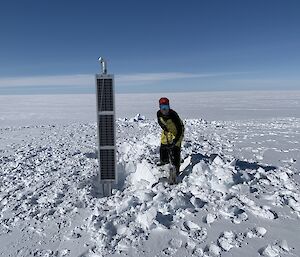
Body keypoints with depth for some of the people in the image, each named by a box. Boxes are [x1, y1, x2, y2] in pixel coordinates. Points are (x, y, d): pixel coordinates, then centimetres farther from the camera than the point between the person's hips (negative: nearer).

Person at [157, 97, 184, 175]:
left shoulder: (173, 115, -35)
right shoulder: (159, 113, -19)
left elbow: (180, 129, -33)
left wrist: (175, 141, -37)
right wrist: (165, 129, -1)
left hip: (177, 131, -5)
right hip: (167, 131, 5)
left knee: (175, 150, -9)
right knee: (163, 147, 7)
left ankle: (176, 168, 6)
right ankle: (164, 160, 37)